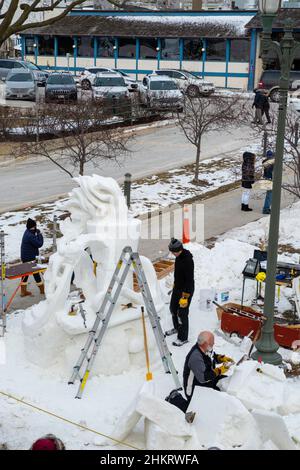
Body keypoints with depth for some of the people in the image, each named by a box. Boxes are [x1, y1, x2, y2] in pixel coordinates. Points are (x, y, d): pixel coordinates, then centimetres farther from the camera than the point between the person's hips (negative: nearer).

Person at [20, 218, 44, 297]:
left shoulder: (27, 232, 6)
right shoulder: (30, 236, -24)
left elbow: (35, 241, 9)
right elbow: (39, 244, -21)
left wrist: (37, 234, -6)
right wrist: (39, 234, -11)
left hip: (25, 257, 9)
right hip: (30, 258, -9)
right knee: (36, 272, 4)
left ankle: (23, 291, 17)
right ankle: (42, 289, 16)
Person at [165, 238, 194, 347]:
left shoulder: (187, 260, -29)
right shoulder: (179, 256, -1)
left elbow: (189, 280, -27)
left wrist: (185, 296, -25)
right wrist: (175, 285, 24)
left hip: (186, 290, -10)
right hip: (177, 288, 10)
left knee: (182, 313, -1)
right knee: (173, 308, 24)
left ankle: (183, 338, 15)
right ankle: (177, 328, 47)